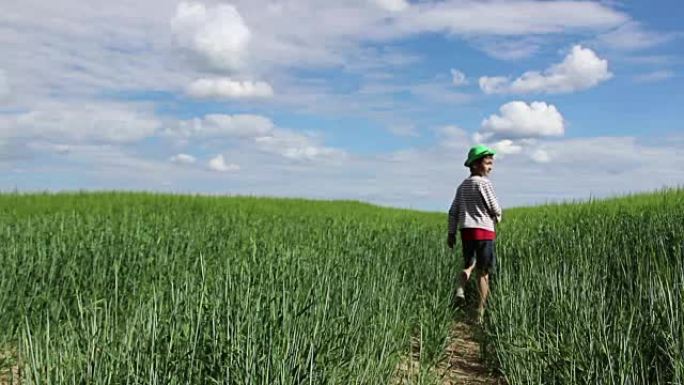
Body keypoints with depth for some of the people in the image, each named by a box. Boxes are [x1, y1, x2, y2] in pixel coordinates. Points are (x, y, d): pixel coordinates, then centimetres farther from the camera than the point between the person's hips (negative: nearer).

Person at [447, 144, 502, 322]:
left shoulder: (463, 185, 15)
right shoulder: (484, 183, -6)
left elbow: (453, 211, 14)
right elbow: (495, 208, -8)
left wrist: (451, 233, 15)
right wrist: (498, 216, 14)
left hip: (466, 230, 6)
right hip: (484, 231, -6)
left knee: (468, 265, 22)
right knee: (483, 272, 0)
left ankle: (460, 289, -7)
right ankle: (480, 312, 1)